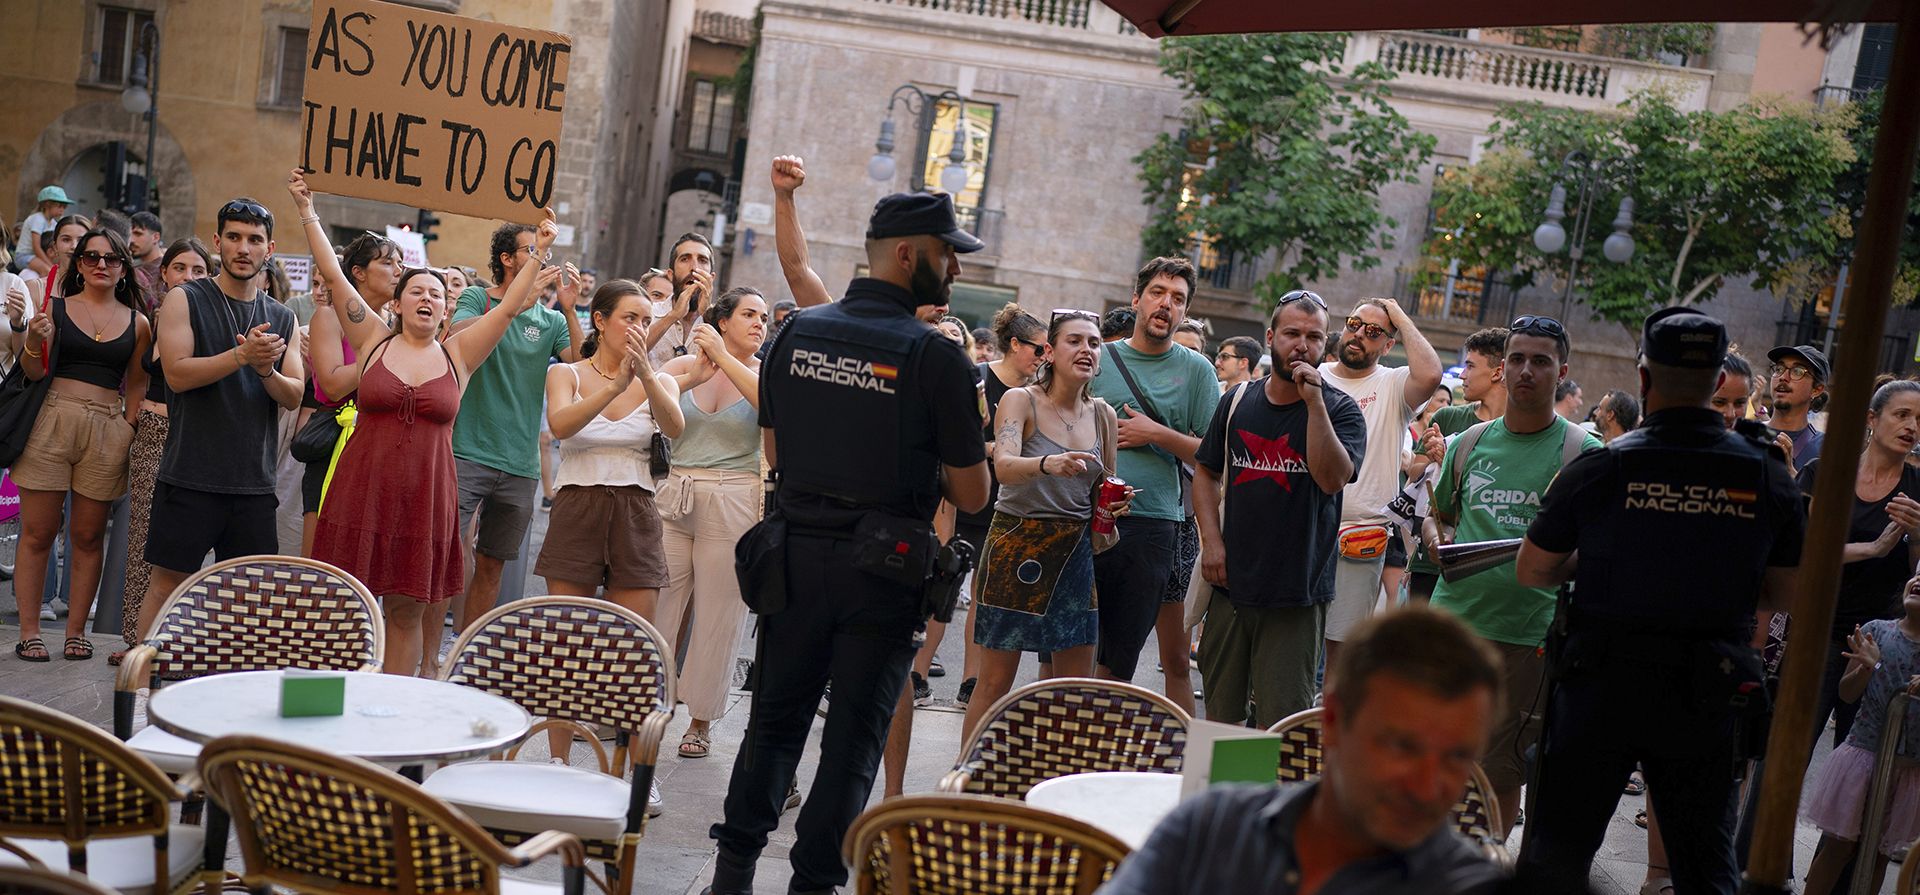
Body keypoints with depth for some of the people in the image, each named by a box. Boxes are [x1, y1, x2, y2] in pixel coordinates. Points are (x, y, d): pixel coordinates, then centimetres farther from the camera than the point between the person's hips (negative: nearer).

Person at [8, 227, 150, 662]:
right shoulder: (56, 308, 5)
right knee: (37, 532, 0)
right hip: (52, 420, -1)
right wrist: (34, 341, -14)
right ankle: (29, 631, 5)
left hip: (108, 429, 1)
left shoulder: (137, 323, 9)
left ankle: (76, 630, 12)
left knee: (89, 535, 5)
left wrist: (130, 429, 4)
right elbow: (35, 372, 4)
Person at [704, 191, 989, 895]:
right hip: (883, 571, -4)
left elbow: (773, 450, 12)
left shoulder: (796, 333, 1)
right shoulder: (935, 356, -13)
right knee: (855, 733, 7)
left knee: (776, 717, 17)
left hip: (796, 555, 4)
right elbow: (972, 494, -9)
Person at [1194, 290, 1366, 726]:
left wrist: (1313, 401, -21)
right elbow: (1207, 472, 17)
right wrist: (1212, 541, 4)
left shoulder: (1339, 409, -3)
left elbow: (1333, 478, -19)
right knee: (1219, 718, 12)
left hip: (1296, 595, -4)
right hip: (1231, 582, 4)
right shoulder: (1238, 401, 8)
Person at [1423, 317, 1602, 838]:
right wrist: (1438, 537, 2)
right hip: (1451, 614, 4)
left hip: (1528, 632, -4)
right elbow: (1438, 513, 24)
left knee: (1500, 773, 3)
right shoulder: (1471, 442, 12)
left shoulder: (1581, 451, 0)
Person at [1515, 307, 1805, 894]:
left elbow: (1531, 572, -1)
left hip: (1602, 684, -2)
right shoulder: (1768, 476, -4)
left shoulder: (1601, 468, -10)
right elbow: (1782, 595, 4)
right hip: (1708, 694, 2)